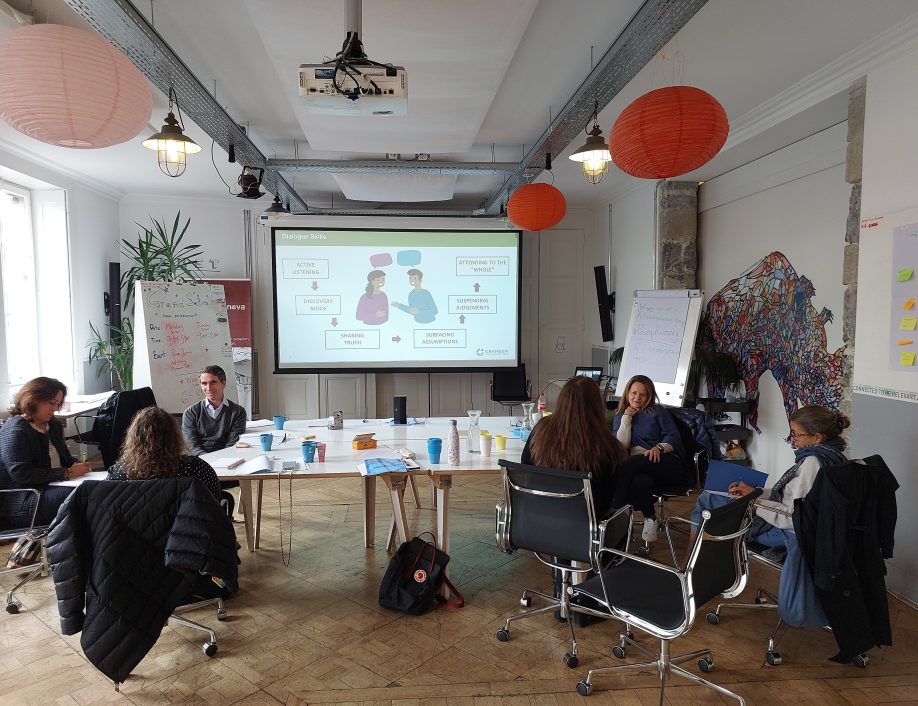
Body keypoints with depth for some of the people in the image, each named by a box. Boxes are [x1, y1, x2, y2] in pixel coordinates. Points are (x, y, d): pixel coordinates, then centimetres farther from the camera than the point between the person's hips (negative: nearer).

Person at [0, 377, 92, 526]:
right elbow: (22, 474, -20)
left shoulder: (54, 425, 18)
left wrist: (76, 466, 1)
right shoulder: (15, 431, -10)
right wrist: (67, 473, -21)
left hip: (53, 487, 8)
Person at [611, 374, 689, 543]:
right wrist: (627, 417, 5)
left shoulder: (657, 411, 18)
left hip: (667, 462, -1)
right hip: (640, 468, 1)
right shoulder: (619, 418, 22)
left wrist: (659, 448, -17)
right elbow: (622, 445, 5)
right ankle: (650, 517, -17)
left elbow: (674, 437, 4)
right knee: (640, 482, -41)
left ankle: (616, 509, -31)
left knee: (632, 463, -36)